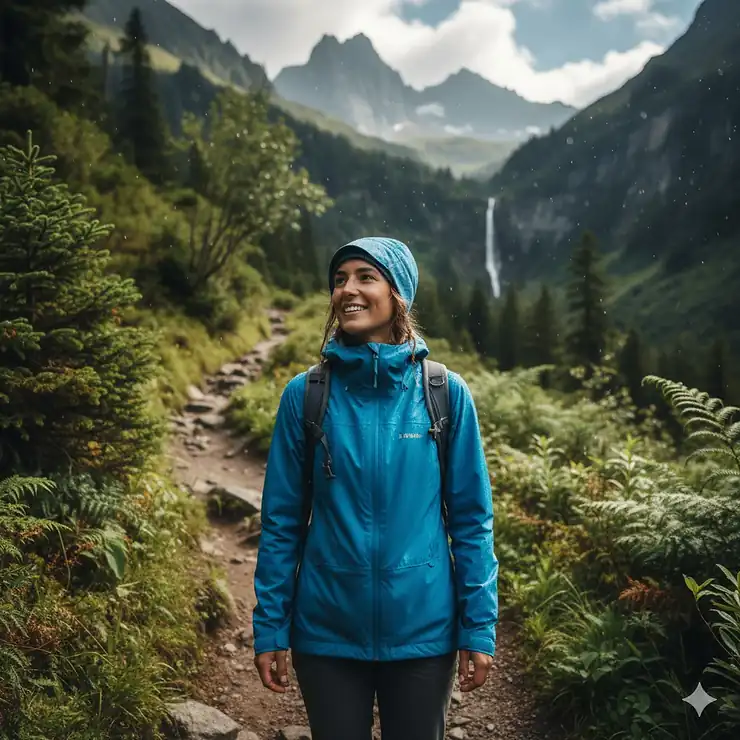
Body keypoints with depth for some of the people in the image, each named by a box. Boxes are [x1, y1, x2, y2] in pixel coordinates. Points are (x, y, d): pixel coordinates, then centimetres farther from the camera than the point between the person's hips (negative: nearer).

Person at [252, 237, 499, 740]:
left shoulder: (446, 393, -6)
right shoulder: (304, 395, -5)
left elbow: (472, 519, -2)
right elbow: (281, 521, -1)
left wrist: (479, 627, -4)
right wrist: (270, 627, -1)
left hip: (422, 631, 0)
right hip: (327, 632, 1)